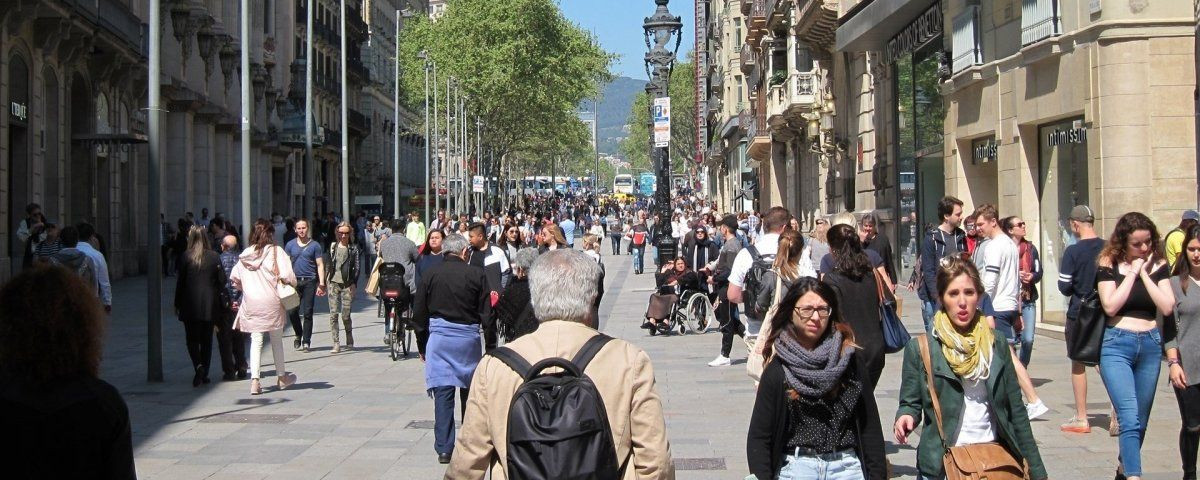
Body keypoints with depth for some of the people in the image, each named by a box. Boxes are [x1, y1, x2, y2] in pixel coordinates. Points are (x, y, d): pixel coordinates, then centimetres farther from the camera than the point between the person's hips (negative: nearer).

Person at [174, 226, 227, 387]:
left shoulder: (187, 256, -6)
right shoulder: (213, 256, -1)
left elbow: (180, 281, -3)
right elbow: (222, 280, 1)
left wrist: (177, 304, 5)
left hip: (191, 305, -2)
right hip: (210, 305, 2)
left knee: (192, 339, 5)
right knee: (207, 340, 11)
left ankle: (198, 366, -18)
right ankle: (204, 374, 13)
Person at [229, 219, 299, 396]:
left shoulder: (246, 254, 5)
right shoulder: (276, 251, -8)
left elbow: (234, 277, 7)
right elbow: (287, 275, -17)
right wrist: (292, 283, 3)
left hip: (251, 302, 3)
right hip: (271, 301, -3)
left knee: (256, 341, 3)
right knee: (276, 339, 13)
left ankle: (255, 380, -9)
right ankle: (281, 376, 27)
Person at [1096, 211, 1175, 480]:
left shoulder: (1158, 265, 5)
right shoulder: (1109, 265, -3)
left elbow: (1167, 307, -5)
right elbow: (1110, 306, -15)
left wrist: (1145, 274, -9)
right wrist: (1133, 271, -11)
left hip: (1150, 345, 4)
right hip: (1117, 345, -4)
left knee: (1140, 420, 12)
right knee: (1130, 417, -17)